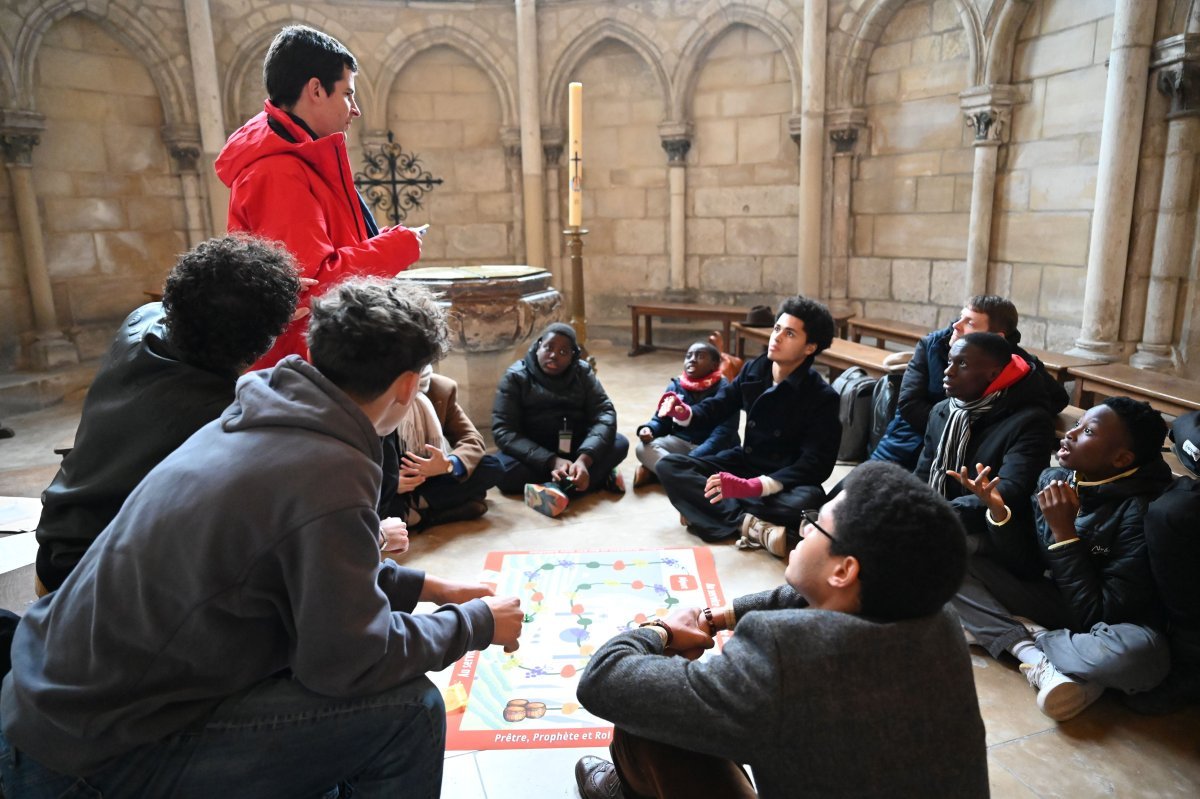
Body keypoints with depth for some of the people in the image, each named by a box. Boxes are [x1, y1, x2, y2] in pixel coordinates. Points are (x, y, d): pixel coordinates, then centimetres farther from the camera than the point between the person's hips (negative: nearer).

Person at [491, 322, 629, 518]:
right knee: (502, 470, -33)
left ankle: (558, 488, -38)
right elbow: (504, 431, -17)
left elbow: (605, 414, -13)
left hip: (575, 450, 2)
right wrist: (551, 461, -31)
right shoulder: (516, 377, -7)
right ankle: (598, 475, -28)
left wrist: (584, 459, -33)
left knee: (620, 443, -21)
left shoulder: (583, 373, 0)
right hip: (533, 456, -2)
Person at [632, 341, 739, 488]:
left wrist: (693, 459, -32)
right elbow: (661, 420, 10)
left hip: (712, 449, -4)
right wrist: (649, 429, -16)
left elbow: (723, 433, -20)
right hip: (681, 443, 4)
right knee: (643, 448, -21)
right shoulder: (675, 387, 5)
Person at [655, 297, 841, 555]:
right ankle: (752, 525, -32)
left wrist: (755, 486, -38)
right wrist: (684, 413, -20)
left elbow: (817, 463, -23)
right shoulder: (753, 370, 0)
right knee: (668, 466, -15)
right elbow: (717, 406, 6)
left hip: (788, 480, -5)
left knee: (808, 500, -39)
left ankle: (706, 509, -27)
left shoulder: (822, 397, -16)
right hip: (744, 463, 5)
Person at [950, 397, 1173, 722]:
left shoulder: (1141, 512, -23)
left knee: (1142, 653, -39)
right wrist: (998, 510, -14)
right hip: (1054, 600, 5)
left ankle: (1026, 636, -14)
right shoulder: (1054, 478, -8)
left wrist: (1064, 532, -25)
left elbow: (1096, 618, -24)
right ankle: (1035, 658, -22)